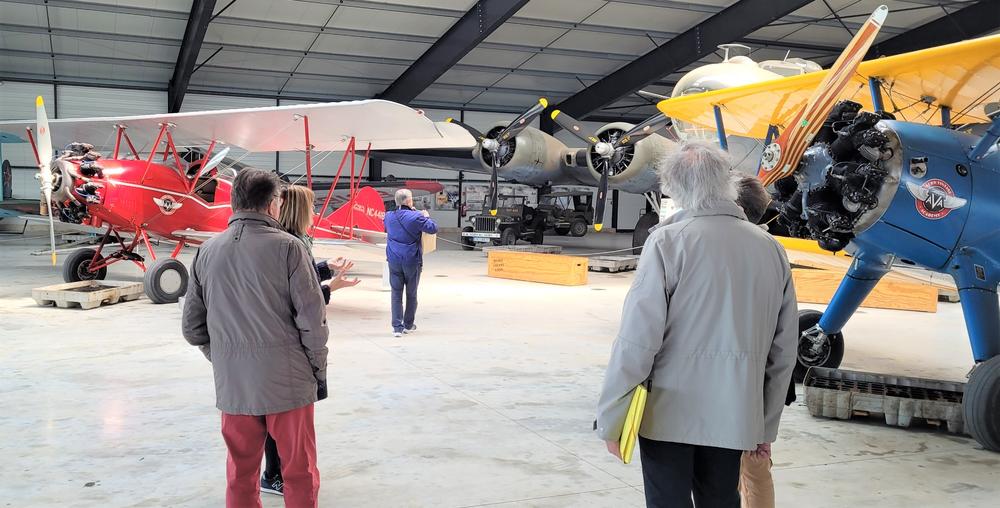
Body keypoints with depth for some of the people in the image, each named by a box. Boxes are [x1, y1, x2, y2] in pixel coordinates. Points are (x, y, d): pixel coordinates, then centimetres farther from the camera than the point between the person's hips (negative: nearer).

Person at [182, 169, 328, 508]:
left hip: (232, 384, 4)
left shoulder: (207, 251, 3)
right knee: (299, 473, 11)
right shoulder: (287, 247, -10)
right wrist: (318, 371, 2)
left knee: (241, 473, 17)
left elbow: (192, 326, 8)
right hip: (287, 379, -4)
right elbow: (312, 319, -11)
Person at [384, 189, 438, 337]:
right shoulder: (415, 217, -13)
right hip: (412, 261, -3)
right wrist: (426, 217, 6)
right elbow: (433, 229, -13)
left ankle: (397, 327, -1)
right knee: (411, 294, 13)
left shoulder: (388, 216, 2)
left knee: (396, 294, 6)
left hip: (394, 260, 3)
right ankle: (408, 325, 25)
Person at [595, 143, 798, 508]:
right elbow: (784, 350, 7)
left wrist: (610, 420, -6)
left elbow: (638, 340, -14)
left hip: (669, 412, -4)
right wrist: (766, 425, 17)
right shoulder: (771, 248, 3)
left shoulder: (668, 241, -10)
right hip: (734, 415, 4)